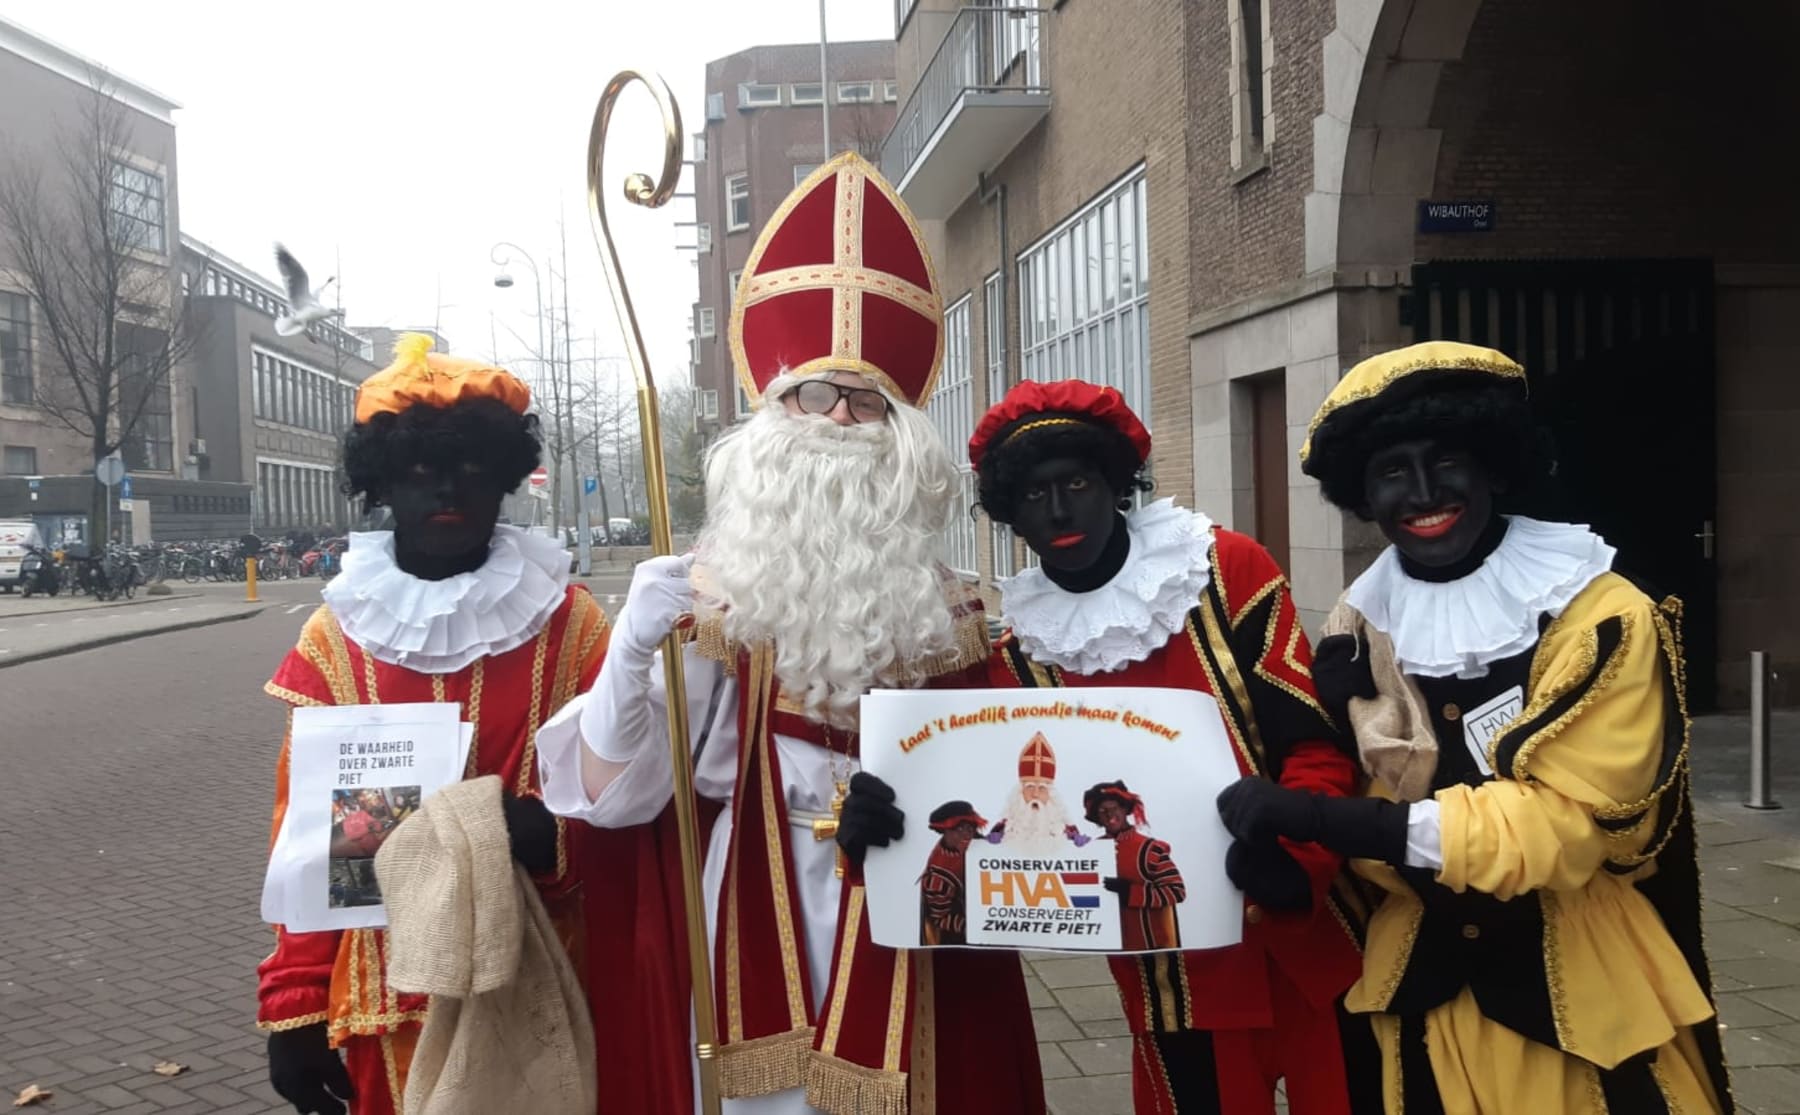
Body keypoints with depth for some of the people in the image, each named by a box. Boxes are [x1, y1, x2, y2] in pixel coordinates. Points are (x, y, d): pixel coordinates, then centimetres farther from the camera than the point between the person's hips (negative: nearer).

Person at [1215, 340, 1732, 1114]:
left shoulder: (1599, 618, -14)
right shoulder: (1361, 628, 1)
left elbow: (1566, 821, -21)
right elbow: (1354, 801, 6)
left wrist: (1329, 821, -29)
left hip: (1590, 995, -4)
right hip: (1427, 990, 4)